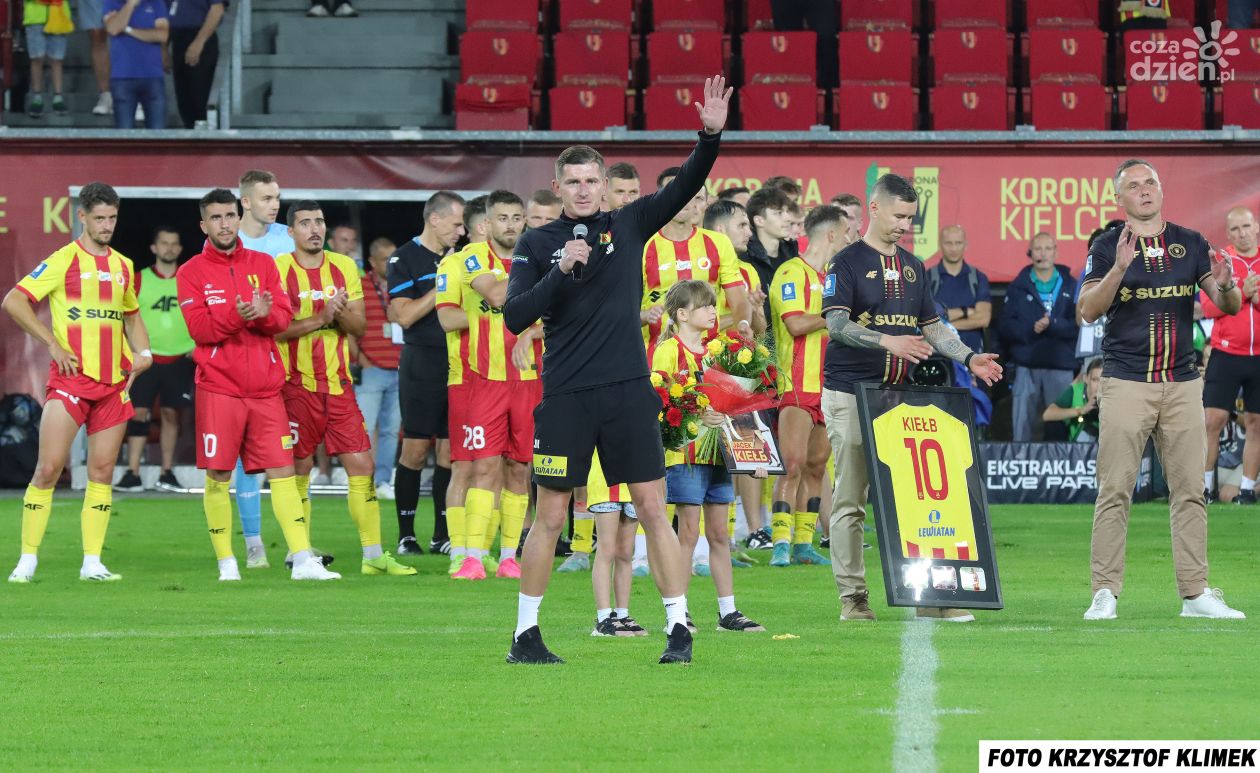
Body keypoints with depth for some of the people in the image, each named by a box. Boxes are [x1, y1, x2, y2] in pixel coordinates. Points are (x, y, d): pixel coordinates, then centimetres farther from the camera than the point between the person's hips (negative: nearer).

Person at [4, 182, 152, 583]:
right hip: (70, 380, -5)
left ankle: (92, 562, 8)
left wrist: (142, 352, 9)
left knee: (102, 472, 4)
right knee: (49, 468, -8)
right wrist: (53, 344, -12)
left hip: (114, 382, 5)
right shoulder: (62, 261, -4)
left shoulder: (124, 266, 14)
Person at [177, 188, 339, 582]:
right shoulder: (192, 272, 2)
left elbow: (283, 317, 3)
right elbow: (198, 327, -9)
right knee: (217, 476, -2)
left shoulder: (263, 264, 12)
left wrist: (264, 313, -19)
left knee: (283, 471, -2)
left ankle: (303, 560, -4)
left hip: (265, 387, 3)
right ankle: (226, 562, 8)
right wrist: (236, 315, -24)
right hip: (219, 387, -2)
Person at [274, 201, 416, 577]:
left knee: (362, 465, -2)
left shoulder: (344, 267, 9)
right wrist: (319, 319, -20)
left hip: (338, 383, 4)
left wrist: (341, 315, -12)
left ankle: (373, 555, 1)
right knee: (299, 469, 0)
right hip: (297, 386, -4)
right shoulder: (277, 269, -4)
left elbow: (359, 326, 9)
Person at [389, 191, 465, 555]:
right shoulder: (405, 259, -4)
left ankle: (442, 534, 9)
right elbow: (405, 315, -13)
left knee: (450, 450, 4)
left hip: (456, 362, 6)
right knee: (415, 450, -4)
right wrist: (442, 287, -14)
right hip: (422, 364, -6)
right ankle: (406, 535, 2)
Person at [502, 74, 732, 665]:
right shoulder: (537, 244, 3)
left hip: (627, 392, 1)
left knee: (652, 510, -1)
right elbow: (515, 317, -5)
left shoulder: (629, 226, 7)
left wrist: (711, 135, -16)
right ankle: (525, 634, 13)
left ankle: (679, 628, 2)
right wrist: (560, 272, -15)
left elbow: (686, 186, -1)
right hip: (565, 395, -1)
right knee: (549, 517, 4)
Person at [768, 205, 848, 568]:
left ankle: (803, 544, 12)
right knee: (794, 465, -15)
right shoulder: (792, 273, -8)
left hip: (826, 385, 9)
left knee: (816, 466, 8)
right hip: (797, 385, -9)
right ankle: (780, 544, -16)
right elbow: (796, 324, -20)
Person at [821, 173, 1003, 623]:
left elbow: (932, 327, 20)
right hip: (851, 394, -6)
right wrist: (886, 341, -30)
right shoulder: (848, 263, -4)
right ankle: (852, 597, 2)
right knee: (850, 499, -2)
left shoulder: (912, 267, 16)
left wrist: (969, 358, 4)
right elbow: (836, 323, -15)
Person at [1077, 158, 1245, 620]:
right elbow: (1087, 310, -10)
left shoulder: (1191, 244, 9)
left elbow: (1228, 307, 6)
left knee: (1189, 491, 3)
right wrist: (1120, 267, -25)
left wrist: (1225, 286, -18)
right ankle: (1104, 592, -5)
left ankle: (1195, 593, 6)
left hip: (1182, 385, 3)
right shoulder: (1107, 247, 1)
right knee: (1115, 490, -6)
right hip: (1125, 385, -3)